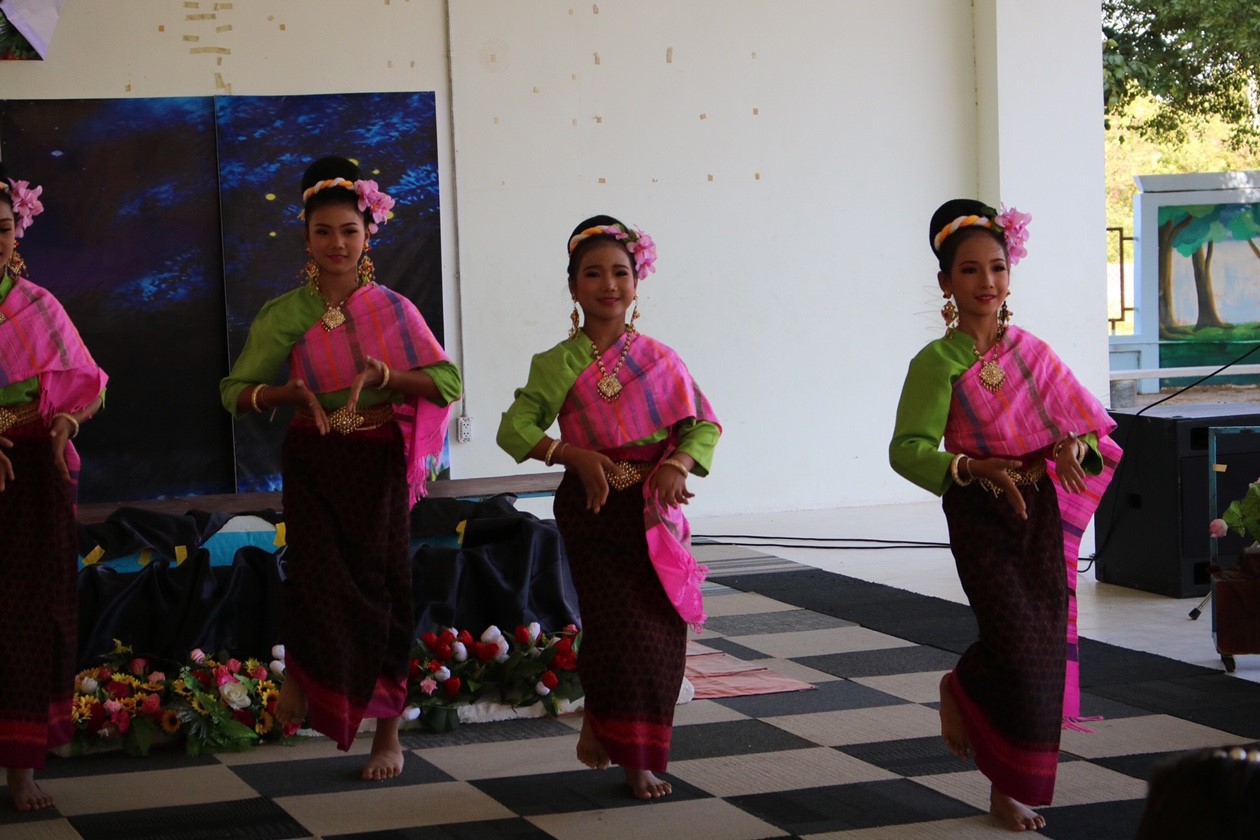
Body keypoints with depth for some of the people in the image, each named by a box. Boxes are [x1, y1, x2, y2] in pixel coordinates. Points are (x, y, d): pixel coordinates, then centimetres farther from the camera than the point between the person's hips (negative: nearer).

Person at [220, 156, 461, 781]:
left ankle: (387, 732, 12)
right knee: (318, 573, -17)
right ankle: (297, 673, 10)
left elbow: (447, 384, -2)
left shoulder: (394, 311, 2)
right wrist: (291, 391, -15)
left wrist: (385, 377, -18)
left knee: (380, 587, 2)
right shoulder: (284, 315, 2)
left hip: (377, 461, 0)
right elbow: (235, 393, 3)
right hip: (312, 463, 0)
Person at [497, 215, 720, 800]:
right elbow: (514, 428, -3)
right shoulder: (558, 364, 1)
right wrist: (574, 455, -16)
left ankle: (639, 758, 16)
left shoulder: (659, 358, 6)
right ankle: (598, 723, 17)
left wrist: (678, 463, -14)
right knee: (617, 626, -11)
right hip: (593, 510, -2)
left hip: (655, 511, 2)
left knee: (661, 632, 1)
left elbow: (703, 425, 6)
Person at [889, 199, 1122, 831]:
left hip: (1042, 509, 4)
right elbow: (907, 448, -14)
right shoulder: (938, 362, -7)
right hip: (981, 517, -4)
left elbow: (1091, 423, 10)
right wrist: (975, 468, -26)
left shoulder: (1032, 352, 6)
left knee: (1045, 644, 2)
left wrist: (1074, 447, -12)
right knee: (1019, 644, -10)